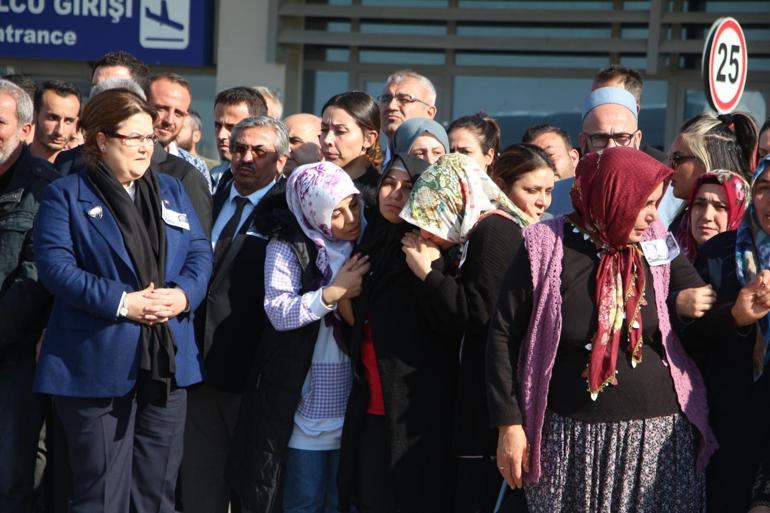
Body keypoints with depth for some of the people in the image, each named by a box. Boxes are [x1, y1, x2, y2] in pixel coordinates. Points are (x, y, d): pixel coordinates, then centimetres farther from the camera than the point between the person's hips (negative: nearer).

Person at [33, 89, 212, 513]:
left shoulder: (171, 191, 17)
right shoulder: (65, 195, 1)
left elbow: (200, 252, 10)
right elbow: (55, 265, -10)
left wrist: (183, 294, -11)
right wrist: (121, 302, -19)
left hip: (168, 362, 5)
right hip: (97, 364, -5)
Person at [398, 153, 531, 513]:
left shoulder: (494, 230, -10)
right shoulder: (480, 234, 20)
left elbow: (481, 312, -20)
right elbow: (452, 326, 16)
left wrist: (428, 274, -8)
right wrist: (431, 263, 7)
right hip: (481, 396, 10)